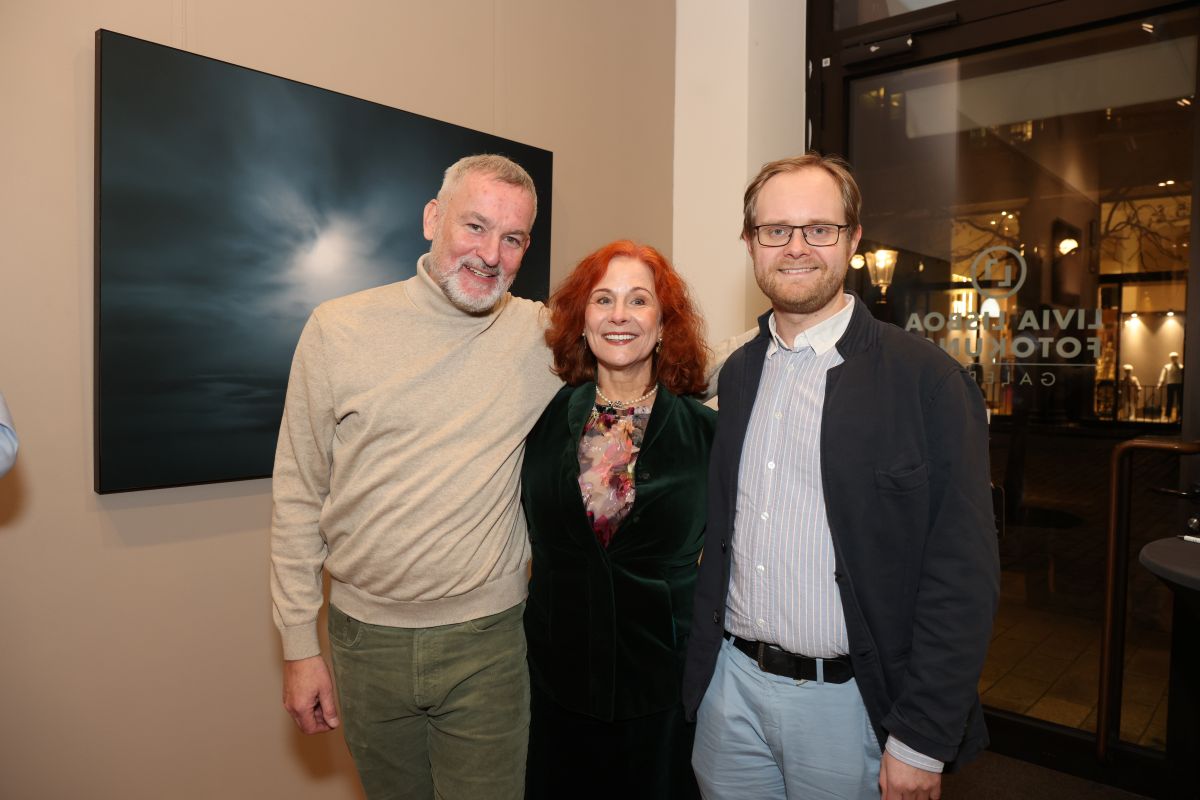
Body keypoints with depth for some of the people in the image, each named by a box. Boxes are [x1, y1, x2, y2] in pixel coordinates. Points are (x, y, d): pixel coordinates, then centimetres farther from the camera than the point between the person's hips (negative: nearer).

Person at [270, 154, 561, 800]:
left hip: (487, 644, 0)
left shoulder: (543, 335, -5)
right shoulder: (338, 329, -5)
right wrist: (299, 645, 1)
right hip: (366, 639, 1)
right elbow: (299, 497, 0)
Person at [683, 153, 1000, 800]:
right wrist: (703, 661, 9)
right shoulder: (737, 373, 5)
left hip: (846, 698, -4)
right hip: (729, 684, 5)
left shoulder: (928, 380, -12)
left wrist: (920, 742, -13)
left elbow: (961, 575, -13)